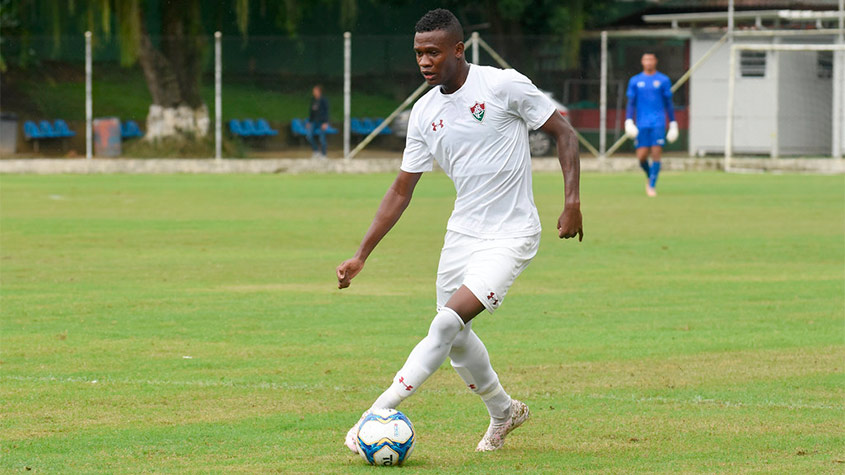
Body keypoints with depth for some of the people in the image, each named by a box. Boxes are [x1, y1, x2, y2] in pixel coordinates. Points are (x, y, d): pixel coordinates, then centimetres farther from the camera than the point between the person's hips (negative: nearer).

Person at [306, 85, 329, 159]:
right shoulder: (313, 100, 9)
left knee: (322, 138, -3)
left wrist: (325, 123, -17)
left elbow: (326, 112, -11)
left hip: (321, 122, -6)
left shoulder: (323, 100, -10)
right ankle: (316, 151, 10)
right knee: (309, 136, -5)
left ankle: (323, 154, 10)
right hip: (314, 121, 6)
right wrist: (309, 121, 17)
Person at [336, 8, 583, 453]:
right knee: (457, 338, 15)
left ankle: (377, 415, -19)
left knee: (448, 324, -20)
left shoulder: (503, 85, -14)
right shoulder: (424, 112, 3)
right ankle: (504, 413, 40)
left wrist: (573, 200, -16)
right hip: (462, 231, 7)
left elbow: (563, 132, -6)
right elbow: (401, 191, 8)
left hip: (511, 234, -7)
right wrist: (361, 255, 3)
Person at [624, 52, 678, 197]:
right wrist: (628, 121, -5)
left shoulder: (663, 80, 6)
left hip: (658, 122, -1)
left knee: (656, 153, -11)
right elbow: (631, 103, 8)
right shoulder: (635, 81, 9)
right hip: (642, 124, 1)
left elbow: (668, 103, 9)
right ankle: (649, 176, 27)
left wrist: (673, 124, 7)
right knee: (642, 156, -3)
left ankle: (652, 186, -5)